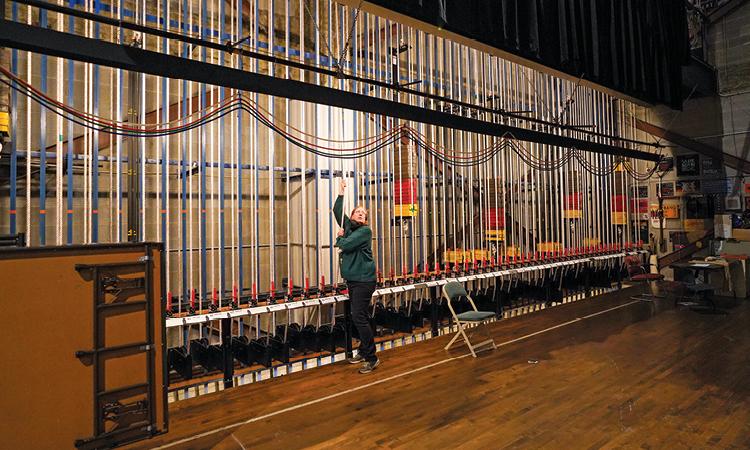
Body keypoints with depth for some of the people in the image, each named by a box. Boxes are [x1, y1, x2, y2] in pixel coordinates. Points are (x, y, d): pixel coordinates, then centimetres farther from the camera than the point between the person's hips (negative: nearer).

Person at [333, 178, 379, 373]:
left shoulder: (365, 230, -9)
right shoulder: (348, 226, 12)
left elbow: (346, 245, -17)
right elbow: (337, 211, 15)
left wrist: (339, 237, 3)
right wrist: (341, 192, 8)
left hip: (364, 280, -8)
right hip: (352, 279, 8)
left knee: (359, 317, -11)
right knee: (360, 317, 13)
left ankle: (371, 358, -4)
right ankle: (363, 352, 22)